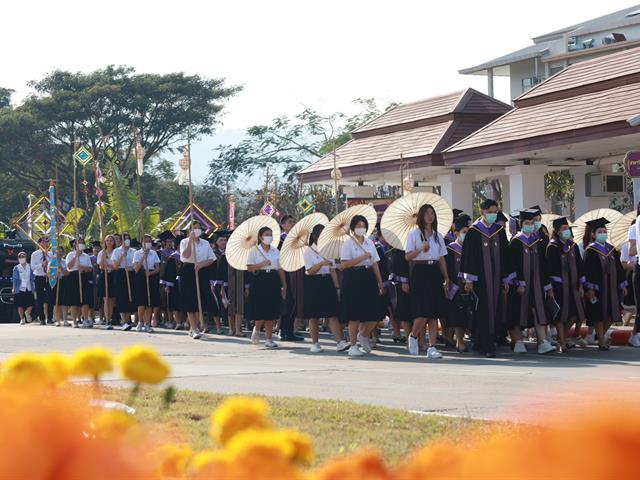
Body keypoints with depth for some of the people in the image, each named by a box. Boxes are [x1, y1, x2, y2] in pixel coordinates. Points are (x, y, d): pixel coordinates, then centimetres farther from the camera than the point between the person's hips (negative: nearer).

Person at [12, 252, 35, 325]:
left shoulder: (30, 267, 7)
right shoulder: (16, 268, 4)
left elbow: (33, 278, 9)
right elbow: (14, 279, 4)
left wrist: (34, 287, 3)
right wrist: (14, 288, -5)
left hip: (29, 289, 1)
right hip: (20, 289, -1)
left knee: (30, 304, -4)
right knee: (20, 305, 1)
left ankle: (27, 313, 26)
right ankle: (22, 319, 14)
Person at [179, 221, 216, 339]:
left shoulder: (205, 243, 11)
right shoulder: (184, 242, 2)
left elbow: (211, 259, 7)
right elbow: (186, 255, -16)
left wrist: (201, 264, -11)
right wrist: (191, 239, -19)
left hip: (201, 273, 3)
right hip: (188, 273, -3)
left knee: (200, 303, 3)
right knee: (190, 302, -8)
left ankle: (194, 328, 15)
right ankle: (195, 330, -10)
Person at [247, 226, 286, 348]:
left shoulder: (275, 251, 11)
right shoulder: (254, 251, 0)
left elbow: (280, 269, 12)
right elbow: (249, 268, -6)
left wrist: (284, 285, 9)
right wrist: (263, 264, -17)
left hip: (273, 281, 4)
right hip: (260, 280, -4)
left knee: (271, 312, 3)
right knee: (260, 312, -8)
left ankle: (269, 339, 8)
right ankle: (256, 330, 22)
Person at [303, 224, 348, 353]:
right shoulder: (309, 250, -4)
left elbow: (332, 270, 11)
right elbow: (310, 271, -12)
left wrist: (337, 287, 6)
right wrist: (321, 263, -29)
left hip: (327, 282, 3)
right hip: (313, 284, -3)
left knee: (332, 314, -6)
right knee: (314, 316, 3)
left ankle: (340, 342, -14)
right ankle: (314, 343, 14)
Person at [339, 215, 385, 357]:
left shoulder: (369, 242, 14)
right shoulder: (348, 244, -4)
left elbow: (375, 263, 15)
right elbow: (344, 264, -15)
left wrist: (380, 282, 10)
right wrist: (363, 257, -17)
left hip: (368, 278, 6)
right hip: (353, 279, -6)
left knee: (375, 312, 0)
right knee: (355, 315, -4)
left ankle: (363, 335, 27)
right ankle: (353, 346, 4)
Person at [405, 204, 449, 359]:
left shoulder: (438, 236, 15)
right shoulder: (414, 234, 1)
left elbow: (442, 259, 16)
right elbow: (408, 256, -5)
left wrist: (446, 279, 12)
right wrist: (421, 248, -21)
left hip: (435, 272, 5)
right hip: (420, 272, -5)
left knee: (434, 312, 0)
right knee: (423, 311, -11)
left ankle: (432, 347, 0)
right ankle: (413, 336, 16)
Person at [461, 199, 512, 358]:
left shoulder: (500, 231, 11)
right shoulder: (474, 232, -2)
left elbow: (505, 256, 14)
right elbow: (468, 256, -4)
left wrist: (506, 280, 10)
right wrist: (468, 280, -10)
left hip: (496, 278, 4)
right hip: (479, 278, -4)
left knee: (493, 312, 4)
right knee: (483, 312, -6)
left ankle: (488, 345, 10)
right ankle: (485, 346, -5)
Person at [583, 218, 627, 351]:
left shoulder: (611, 249, 12)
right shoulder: (590, 250, -6)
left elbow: (618, 268, 15)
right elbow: (588, 270, -11)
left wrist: (622, 285, 13)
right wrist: (589, 288, -18)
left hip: (612, 287, 6)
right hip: (597, 288, -6)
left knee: (611, 314, 6)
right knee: (599, 314, -2)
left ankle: (600, 334, 26)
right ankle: (601, 341, 5)